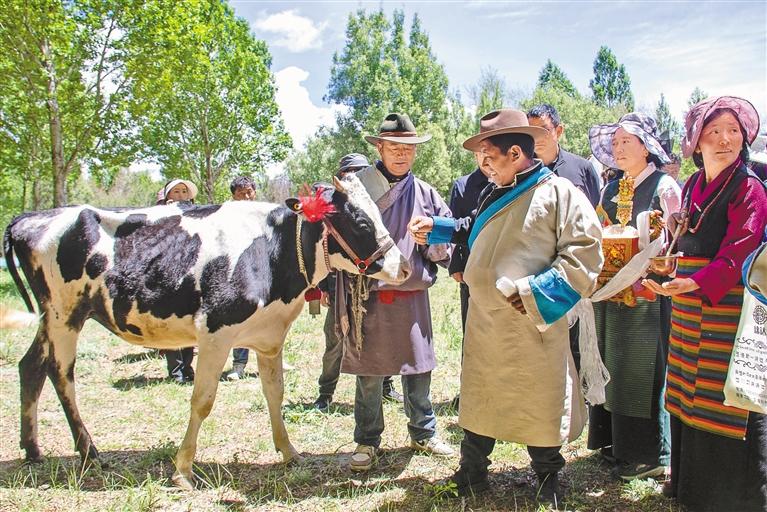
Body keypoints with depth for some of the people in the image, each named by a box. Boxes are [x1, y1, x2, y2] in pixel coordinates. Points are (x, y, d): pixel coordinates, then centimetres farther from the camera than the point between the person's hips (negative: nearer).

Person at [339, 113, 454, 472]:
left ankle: (423, 433, 28)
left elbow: (444, 247, 13)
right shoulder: (358, 186, 2)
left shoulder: (424, 194, 9)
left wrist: (435, 239, -12)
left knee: (418, 368, 10)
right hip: (368, 295, -2)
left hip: (412, 295, 2)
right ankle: (367, 441, 21)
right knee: (368, 371, 6)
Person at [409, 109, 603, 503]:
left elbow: (583, 253, -14)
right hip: (484, 321, 7)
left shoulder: (559, 193, -9)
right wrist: (435, 229, 23)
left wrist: (534, 294, -19)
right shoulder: (493, 194, 15)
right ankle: (471, 476, 33)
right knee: (478, 398, 16)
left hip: (531, 325, -7)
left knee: (539, 404, 7)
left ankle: (548, 482, 29)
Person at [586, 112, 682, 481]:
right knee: (611, 370, 11)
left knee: (642, 371, 1)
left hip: (646, 295, -6)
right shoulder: (611, 189, 13)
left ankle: (648, 455, 15)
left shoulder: (664, 187, -6)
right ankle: (614, 443, 25)